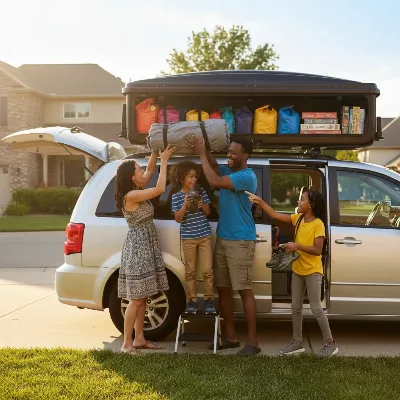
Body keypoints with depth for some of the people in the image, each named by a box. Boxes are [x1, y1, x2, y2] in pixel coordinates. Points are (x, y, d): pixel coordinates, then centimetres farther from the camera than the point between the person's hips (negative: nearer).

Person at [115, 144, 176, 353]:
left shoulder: (138, 190, 9)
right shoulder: (131, 195, -18)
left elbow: (151, 169, 17)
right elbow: (160, 189, -23)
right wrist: (164, 160, -16)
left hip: (146, 246, 10)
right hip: (137, 246, -10)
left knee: (142, 298, 12)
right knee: (136, 299, -6)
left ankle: (139, 339, 19)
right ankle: (127, 343, 0)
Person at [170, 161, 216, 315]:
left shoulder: (201, 192, 2)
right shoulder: (176, 196, -3)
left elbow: (208, 212, 7)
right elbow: (178, 219, -6)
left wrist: (202, 205, -14)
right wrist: (185, 205, -21)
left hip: (204, 235, 1)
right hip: (188, 238, -1)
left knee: (207, 270, -1)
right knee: (190, 271, 5)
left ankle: (208, 300, 9)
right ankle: (192, 300, 13)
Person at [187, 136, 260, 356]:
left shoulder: (247, 176, -17)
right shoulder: (228, 171, 12)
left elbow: (214, 181, -25)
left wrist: (201, 154, -18)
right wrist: (203, 149, -17)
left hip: (240, 241, -9)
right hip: (222, 239, 9)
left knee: (245, 290, -6)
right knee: (223, 289, 10)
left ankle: (252, 342, -1)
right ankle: (230, 336, 20)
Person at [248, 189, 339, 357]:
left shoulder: (318, 224, -17)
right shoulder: (298, 218, 3)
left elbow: (318, 250, -21)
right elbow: (276, 216, 5)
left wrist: (298, 246, -28)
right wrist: (260, 202, 0)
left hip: (312, 271, -7)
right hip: (297, 269, 7)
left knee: (316, 308, -4)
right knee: (296, 307, 11)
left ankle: (330, 344, 7)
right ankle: (297, 342, 21)